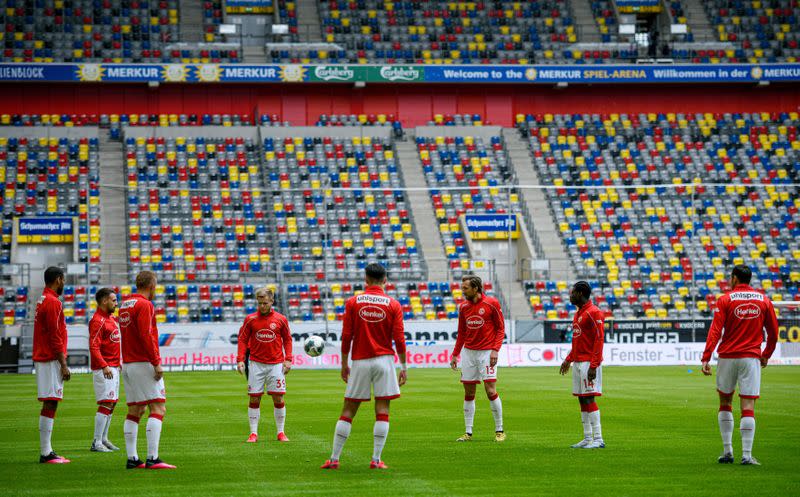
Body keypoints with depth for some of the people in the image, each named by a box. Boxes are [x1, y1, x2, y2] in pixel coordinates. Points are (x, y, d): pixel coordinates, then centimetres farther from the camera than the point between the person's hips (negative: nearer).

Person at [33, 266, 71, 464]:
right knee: (50, 404, -10)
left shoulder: (43, 300, 18)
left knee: (49, 405, 11)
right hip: (52, 360, -10)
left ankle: (46, 451, 12)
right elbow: (55, 336, -17)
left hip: (42, 358, 10)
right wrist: (63, 364, -16)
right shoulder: (52, 302, -13)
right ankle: (46, 453, -11)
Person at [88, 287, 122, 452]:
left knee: (112, 403, 11)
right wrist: (104, 366, -28)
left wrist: (119, 362, 20)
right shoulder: (97, 321, -14)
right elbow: (94, 347, -21)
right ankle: (96, 443, -10)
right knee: (106, 404, -12)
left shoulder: (111, 318, 16)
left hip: (113, 367, 10)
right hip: (104, 369, -10)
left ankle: (103, 439, 18)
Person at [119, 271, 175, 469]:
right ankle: (152, 458, -17)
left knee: (135, 411, 10)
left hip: (127, 363, 9)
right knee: (158, 408, -9)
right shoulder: (144, 305, -11)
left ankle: (132, 459, 7)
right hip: (144, 363, -9)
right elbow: (146, 335, -20)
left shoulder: (125, 304, 16)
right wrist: (156, 362, -18)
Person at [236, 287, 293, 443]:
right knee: (254, 399, -1)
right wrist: (240, 359, -6)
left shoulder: (281, 319, 2)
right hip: (256, 364, 0)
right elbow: (242, 339, 4)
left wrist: (288, 359, 1)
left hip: (276, 364, 0)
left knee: (278, 399, -1)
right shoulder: (251, 319, 1)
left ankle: (280, 432, 9)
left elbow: (287, 339, 10)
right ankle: (253, 433, 5)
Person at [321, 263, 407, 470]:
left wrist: (344, 363, 8)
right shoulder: (393, 305, 0)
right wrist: (404, 366, 5)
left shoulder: (353, 302, 1)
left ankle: (334, 458, 6)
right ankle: (376, 460, -1)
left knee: (348, 411, 6)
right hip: (384, 360, -1)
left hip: (360, 361, 1)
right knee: (382, 410, 2)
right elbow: (399, 339, -2)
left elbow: (346, 336, -1)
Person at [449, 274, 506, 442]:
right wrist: (455, 354, 12)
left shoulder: (491, 303, -6)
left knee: (491, 391, -9)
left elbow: (500, 328, -2)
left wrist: (495, 350, -13)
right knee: (469, 394, 5)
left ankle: (499, 430, 2)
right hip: (468, 352, 5)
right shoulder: (463, 307, 7)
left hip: (486, 352, -5)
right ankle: (468, 432, 10)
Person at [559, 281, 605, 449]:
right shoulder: (578, 313, 18)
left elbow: (599, 339, -17)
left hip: (589, 363, -10)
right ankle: (588, 439, 12)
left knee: (589, 399, -11)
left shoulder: (593, 312, -12)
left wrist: (594, 365, -22)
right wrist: (568, 359, 23)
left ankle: (598, 440, -9)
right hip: (578, 362, 10)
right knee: (582, 399, 9)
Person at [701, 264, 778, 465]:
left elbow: (715, 331, -10)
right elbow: (773, 333, 9)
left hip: (727, 357, -1)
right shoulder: (764, 300, 6)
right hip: (751, 358, 1)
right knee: (748, 406, -1)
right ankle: (747, 454, -7)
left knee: (725, 403, 14)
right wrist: (766, 355, 23)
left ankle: (727, 450, 11)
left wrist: (706, 358, -12)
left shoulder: (725, 300, -1)